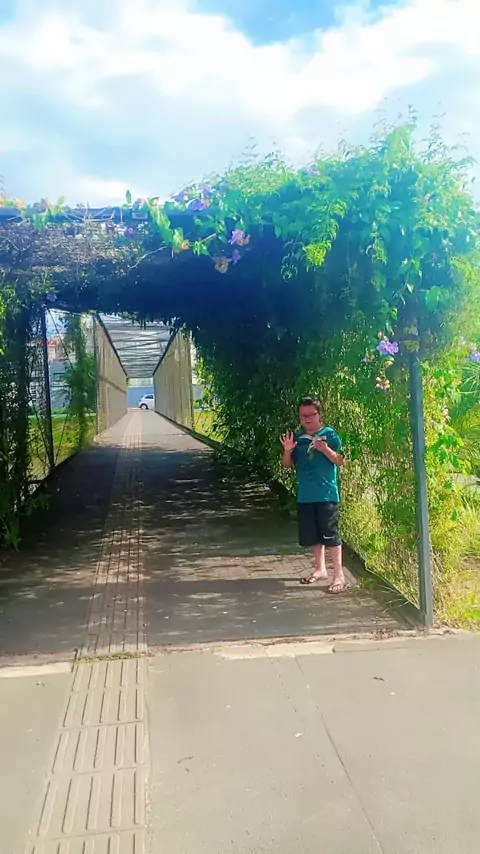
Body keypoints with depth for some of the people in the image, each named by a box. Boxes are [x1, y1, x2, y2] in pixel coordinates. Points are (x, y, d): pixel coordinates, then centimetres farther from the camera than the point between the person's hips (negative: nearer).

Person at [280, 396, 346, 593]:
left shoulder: (330, 434, -4)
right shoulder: (298, 437, 8)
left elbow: (340, 461, -5)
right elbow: (287, 465, 10)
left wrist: (325, 449, -21)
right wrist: (287, 450, -10)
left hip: (327, 494, -5)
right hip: (305, 495, 5)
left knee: (330, 534, -4)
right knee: (312, 535, 13)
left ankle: (339, 575, 5)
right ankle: (320, 568, 30)